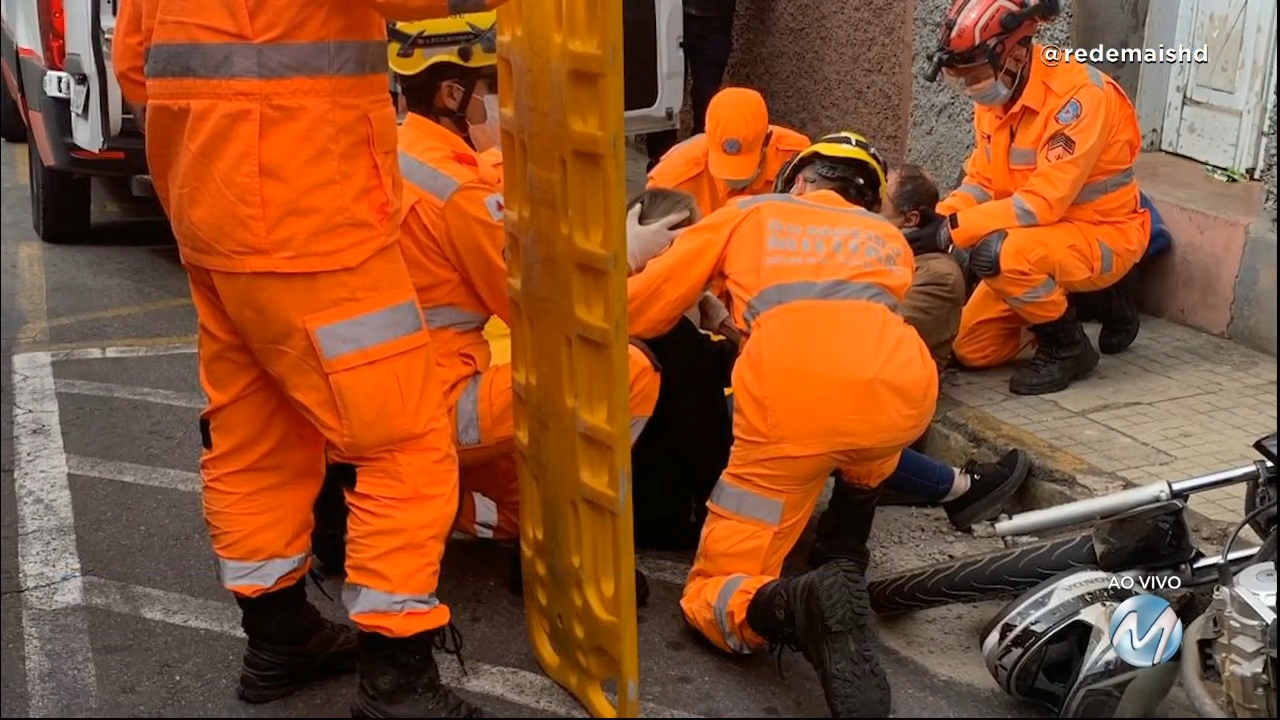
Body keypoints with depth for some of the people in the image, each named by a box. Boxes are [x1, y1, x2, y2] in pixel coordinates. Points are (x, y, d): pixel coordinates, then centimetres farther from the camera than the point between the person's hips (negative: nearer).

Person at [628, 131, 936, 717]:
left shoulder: (745, 215, 27)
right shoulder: (889, 239, 34)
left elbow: (636, 311, 28)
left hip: (790, 408, -3)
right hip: (903, 390, 3)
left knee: (710, 597, 13)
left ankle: (798, 604, -19)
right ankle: (842, 564, 27)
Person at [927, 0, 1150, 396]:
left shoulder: (1080, 95, -26)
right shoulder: (995, 96, -1)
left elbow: (1044, 201, -30)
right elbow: (982, 181, 5)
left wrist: (955, 228, -30)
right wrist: (937, 220, -15)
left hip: (1103, 237, -8)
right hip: (1035, 240, 8)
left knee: (996, 253, -35)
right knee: (972, 350, 2)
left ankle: (1068, 347, -11)